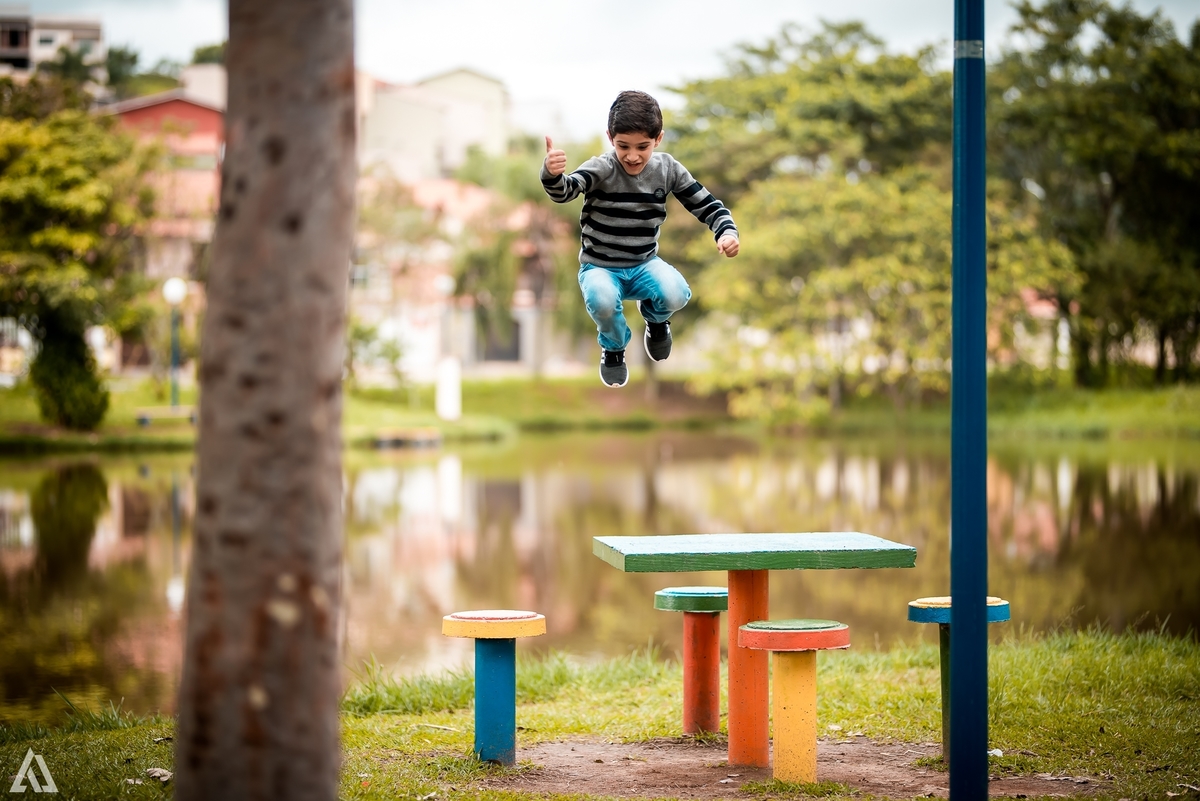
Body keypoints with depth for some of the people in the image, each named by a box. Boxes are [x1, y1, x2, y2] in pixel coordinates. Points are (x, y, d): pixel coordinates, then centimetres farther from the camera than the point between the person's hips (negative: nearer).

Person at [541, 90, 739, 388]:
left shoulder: (668, 170, -6)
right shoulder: (601, 169, -18)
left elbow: (707, 205, 0)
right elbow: (564, 191, -37)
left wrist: (727, 231, -22)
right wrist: (552, 174, -62)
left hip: (644, 265, 2)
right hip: (600, 267, -2)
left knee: (676, 295, -29)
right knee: (602, 300, -37)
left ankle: (655, 319, 13)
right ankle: (614, 347, 2)